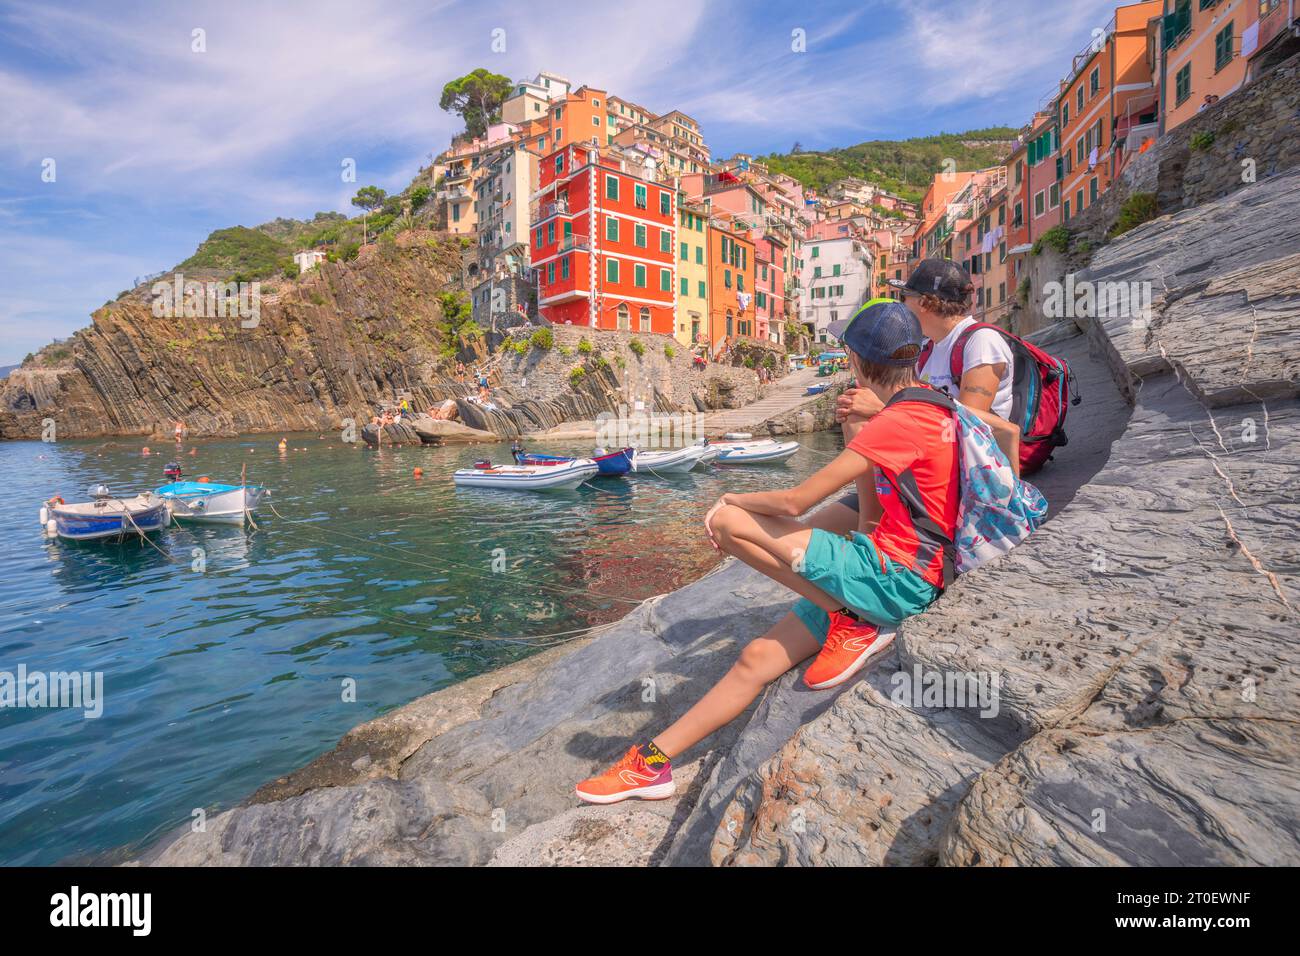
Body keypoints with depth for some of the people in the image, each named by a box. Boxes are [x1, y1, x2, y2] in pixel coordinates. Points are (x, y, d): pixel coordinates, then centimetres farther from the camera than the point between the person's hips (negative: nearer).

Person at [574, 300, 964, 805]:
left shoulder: (896, 422, -17)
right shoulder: (928, 409, 13)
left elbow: (794, 502, -17)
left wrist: (735, 500, -2)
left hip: (892, 579, -10)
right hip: (911, 578, 10)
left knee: (726, 521, -16)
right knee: (757, 658, 7)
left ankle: (851, 625, -5)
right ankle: (653, 762, 16)